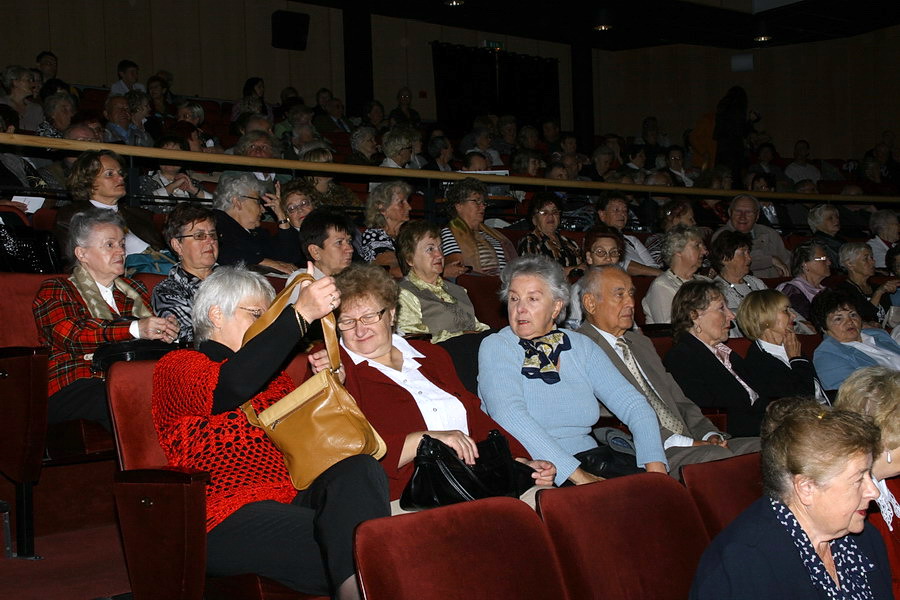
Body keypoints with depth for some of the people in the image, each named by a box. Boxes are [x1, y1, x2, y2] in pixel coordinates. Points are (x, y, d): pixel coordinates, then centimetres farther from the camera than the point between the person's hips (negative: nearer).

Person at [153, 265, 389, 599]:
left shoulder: (273, 376, 29)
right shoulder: (178, 366, 6)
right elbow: (227, 390, -17)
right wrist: (300, 315, -21)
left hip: (290, 501, 6)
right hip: (225, 519, -6)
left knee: (360, 469, -29)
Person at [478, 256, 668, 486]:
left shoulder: (581, 347, 11)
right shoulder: (495, 348, -2)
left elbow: (634, 406, 5)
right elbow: (510, 416, -18)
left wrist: (655, 467, -13)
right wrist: (577, 475, -25)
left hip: (590, 461, 5)